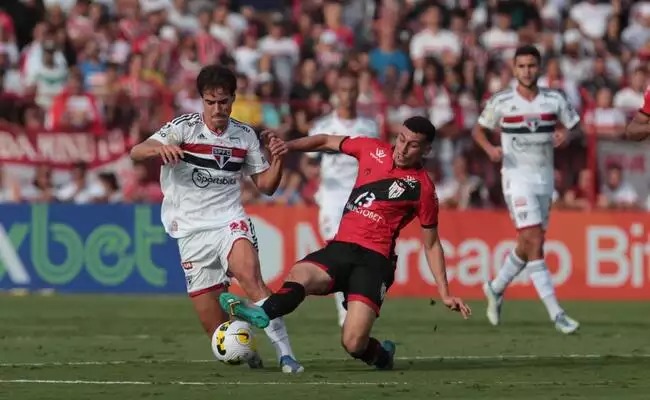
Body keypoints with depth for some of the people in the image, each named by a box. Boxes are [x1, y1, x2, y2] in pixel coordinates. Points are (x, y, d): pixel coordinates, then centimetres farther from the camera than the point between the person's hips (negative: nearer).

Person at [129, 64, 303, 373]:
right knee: (215, 328, -2)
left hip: (230, 221, 0)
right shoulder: (185, 127, -4)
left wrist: (278, 160, -9)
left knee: (250, 276, -32)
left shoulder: (245, 135, 5)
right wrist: (160, 148, -36)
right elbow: (136, 153, -14)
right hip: (192, 230, 0)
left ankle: (285, 353, -34)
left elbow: (266, 186, 11)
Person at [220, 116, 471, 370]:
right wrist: (286, 147, 13)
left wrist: (444, 294, 7)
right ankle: (262, 314, -61)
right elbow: (327, 142, 25)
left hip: (375, 260, -4)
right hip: (340, 247, 4)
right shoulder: (373, 150, 11)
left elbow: (431, 244, 10)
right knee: (299, 274, -32)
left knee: (354, 344, -21)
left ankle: (381, 355, 14)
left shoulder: (422, 188, 2)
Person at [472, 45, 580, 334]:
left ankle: (496, 288, 38)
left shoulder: (554, 100, 2)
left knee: (527, 245, 12)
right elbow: (478, 129, 8)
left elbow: (576, 127, 9)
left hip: (545, 177, 4)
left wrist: (566, 135, -14)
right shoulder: (501, 102, -4)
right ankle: (556, 313, -17)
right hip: (517, 177, -4)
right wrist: (490, 148, -12)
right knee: (534, 242, -15)